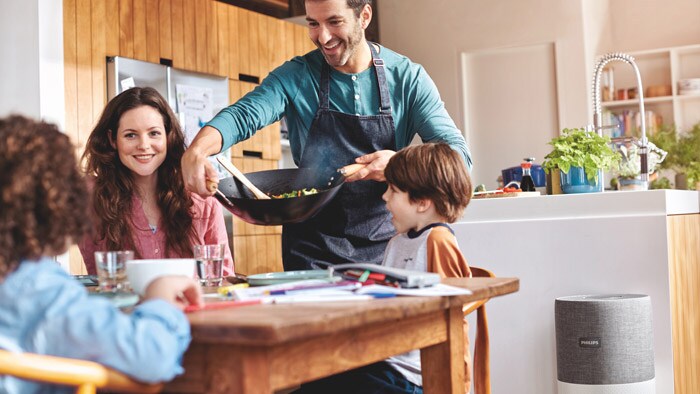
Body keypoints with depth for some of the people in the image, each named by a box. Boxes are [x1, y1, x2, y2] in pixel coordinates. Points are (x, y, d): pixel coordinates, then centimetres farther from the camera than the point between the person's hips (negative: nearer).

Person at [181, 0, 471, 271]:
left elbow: (457, 154, -8)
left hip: (386, 244, 0)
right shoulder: (295, 77, -2)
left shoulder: (407, 77, -3)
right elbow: (241, 116, -17)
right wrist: (196, 151, -38)